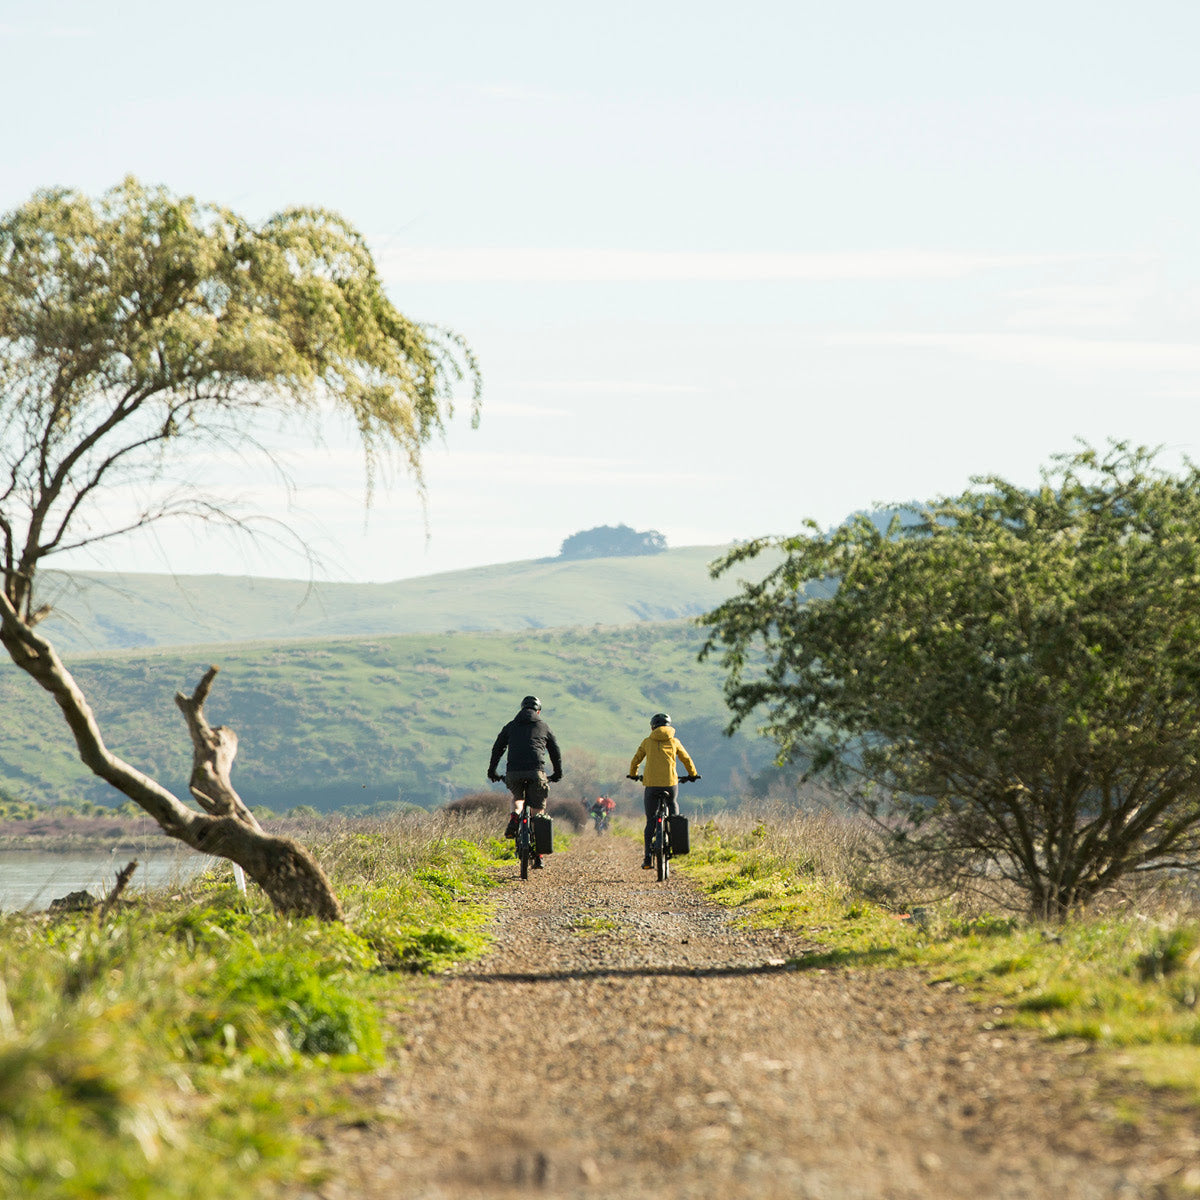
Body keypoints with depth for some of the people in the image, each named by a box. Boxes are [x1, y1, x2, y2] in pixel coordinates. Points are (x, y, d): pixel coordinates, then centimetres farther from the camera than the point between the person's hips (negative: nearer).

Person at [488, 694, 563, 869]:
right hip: (536, 772, -1)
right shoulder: (543, 727, 17)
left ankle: (514, 817, -1)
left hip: (513, 773, 1)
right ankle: (538, 856, 3)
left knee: (518, 797, 32)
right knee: (537, 813, 8)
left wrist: (492, 771, 27)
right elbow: (555, 752, 22)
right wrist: (558, 774, 35)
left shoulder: (511, 726, 19)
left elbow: (497, 748, 17)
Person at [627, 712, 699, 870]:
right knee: (673, 804, 30)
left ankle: (647, 858, 0)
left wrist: (633, 775, 33)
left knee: (650, 823, 6)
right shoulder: (674, 742, 7)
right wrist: (692, 775, 33)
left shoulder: (647, 742, 7)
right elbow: (687, 760, 16)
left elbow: (635, 761, 13)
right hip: (671, 783, 0)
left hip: (651, 785, 0)